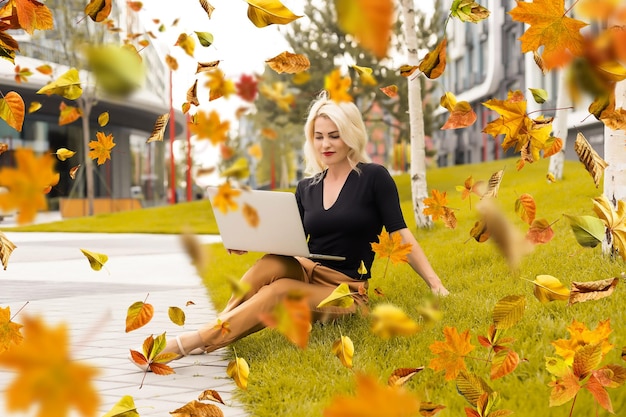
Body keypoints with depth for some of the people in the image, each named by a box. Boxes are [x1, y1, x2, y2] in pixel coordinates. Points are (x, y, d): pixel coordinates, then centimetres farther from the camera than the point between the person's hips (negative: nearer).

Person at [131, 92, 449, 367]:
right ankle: (214, 331, -38)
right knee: (272, 263, -30)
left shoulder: (374, 177, -3)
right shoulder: (307, 188, 12)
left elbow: (400, 234, -6)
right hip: (309, 274, 4)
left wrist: (435, 285, -14)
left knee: (279, 291, -33)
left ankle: (192, 342, -41)